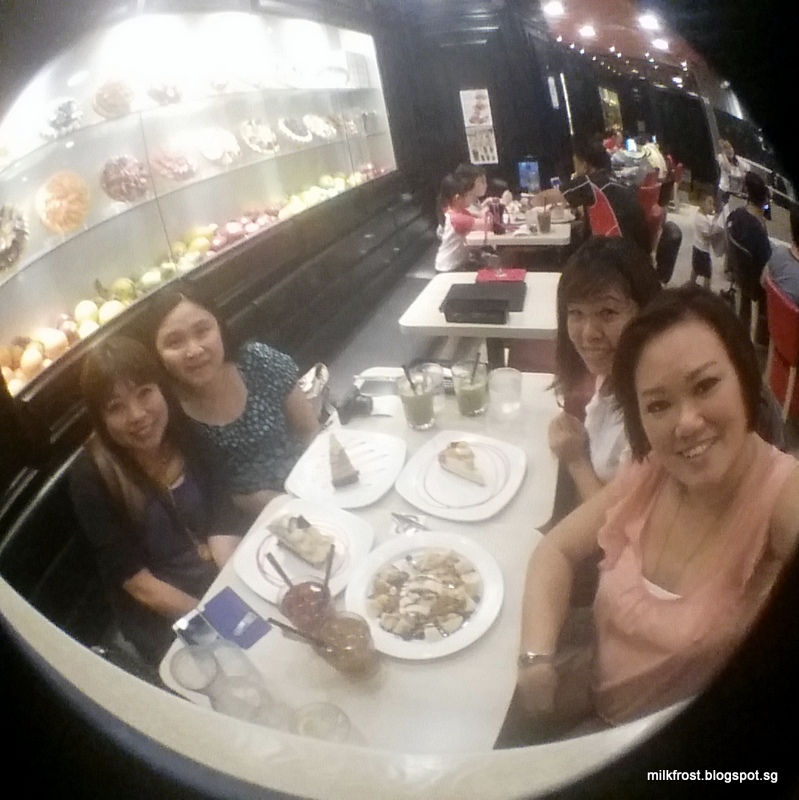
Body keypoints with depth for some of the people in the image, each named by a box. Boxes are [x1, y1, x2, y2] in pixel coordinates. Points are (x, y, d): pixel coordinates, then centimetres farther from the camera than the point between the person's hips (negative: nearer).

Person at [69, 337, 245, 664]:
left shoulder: (185, 431, -5)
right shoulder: (91, 478, -16)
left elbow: (222, 519, -5)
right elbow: (135, 579, -14)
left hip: (227, 578, 5)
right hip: (166, 622, -4)